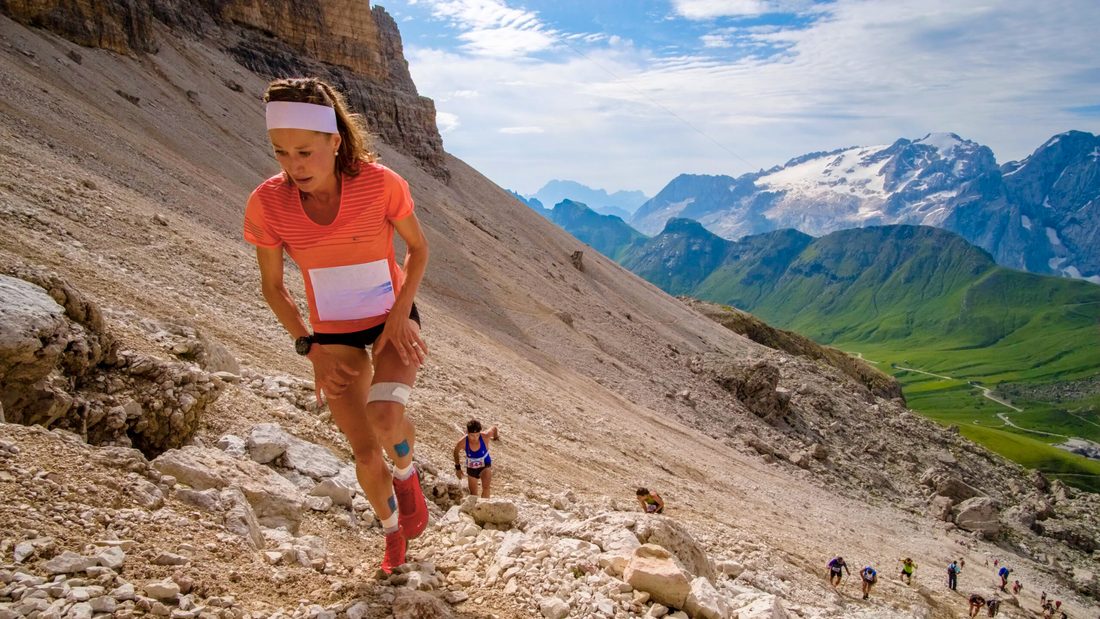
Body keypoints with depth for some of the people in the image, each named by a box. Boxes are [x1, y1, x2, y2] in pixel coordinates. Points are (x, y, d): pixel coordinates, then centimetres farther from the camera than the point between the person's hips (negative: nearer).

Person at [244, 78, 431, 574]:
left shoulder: (380, 183, -24)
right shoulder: (266, 204, -20)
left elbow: (418, 248, -6)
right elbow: (272, 286, -4)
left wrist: (400, 316, -16)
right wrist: (311, 349, -10)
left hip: (393, 322, -1)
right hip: (333, 335, 2)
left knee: (384, 417, -30)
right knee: (366, 454, 3)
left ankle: (406, 474, 8)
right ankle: (393, 529, 36)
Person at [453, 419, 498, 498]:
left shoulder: (485, 436, -31)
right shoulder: (462, 442, -28)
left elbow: (493, 427, -8)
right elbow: (456, 452, -4)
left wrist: (495, 437, 14)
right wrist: (457, 467, 6)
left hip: (485, 466, -2)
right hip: (471, 469, 2)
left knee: (485, 488, -29)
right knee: (473, 495, 17)